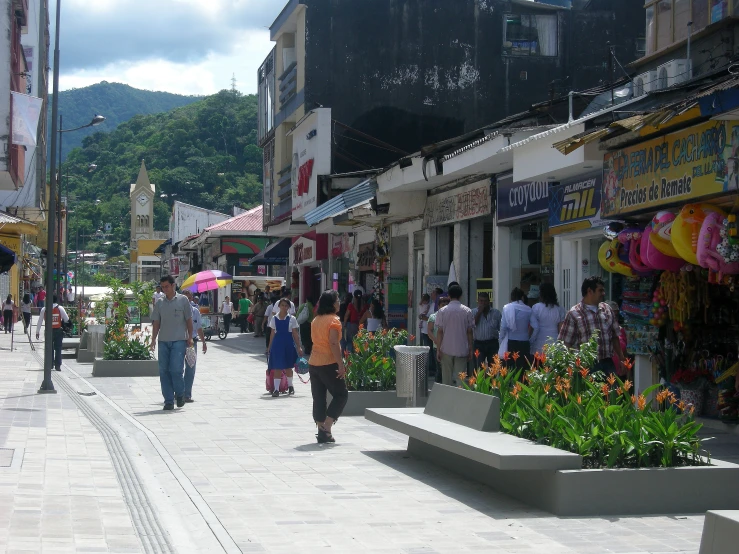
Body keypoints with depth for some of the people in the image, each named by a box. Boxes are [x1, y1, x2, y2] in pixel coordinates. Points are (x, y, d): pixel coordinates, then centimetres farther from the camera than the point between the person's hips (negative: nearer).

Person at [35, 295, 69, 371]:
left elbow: (39, 321, 1)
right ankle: (57, 365, -1)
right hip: (58, 331, -1)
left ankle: (50, 364, 15)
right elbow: (67, 320, -3)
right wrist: (62, 322, 19)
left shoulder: (44, 309, -1)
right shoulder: (60, 308, -3)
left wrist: (37, 332, 8)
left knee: (49, 348, 13)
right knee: (58, 348, 4)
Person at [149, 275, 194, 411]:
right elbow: (156, 322, 12)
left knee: (176, 369, -13)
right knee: (164, 371, 1)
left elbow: (189, 320, 6)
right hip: (163, 341, 4)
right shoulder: (160, 303, 12)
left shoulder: (182, 300, 4)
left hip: (179, 340, -4)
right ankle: (168, 401, 7)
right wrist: (153, 339, 2)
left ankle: (180, 394, 11)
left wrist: (190, 337, 1)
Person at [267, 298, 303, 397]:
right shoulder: (274, 318, 5)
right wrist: (270, 346, 8)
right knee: (277, 367, -5)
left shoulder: (292, 319, 1)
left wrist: (298, 347, -3)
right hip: (277, 344, 0)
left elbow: (295, 334, 1)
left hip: (288, 344, 0)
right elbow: (273, 333, 9)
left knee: (288, 367, 11)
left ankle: (290, 386, 30)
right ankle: (276, 389, -5)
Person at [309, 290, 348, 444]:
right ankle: (327, 427, -7)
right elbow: (333, 343, -20)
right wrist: (341, 364, -22)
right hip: (329, 364, -7)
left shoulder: (315, 320, 13)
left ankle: (321, 431, 10)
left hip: (313, 363, 7)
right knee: (341, 395, 3)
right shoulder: (333, 320, -11)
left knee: (318, 398, 9)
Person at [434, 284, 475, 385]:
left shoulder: (442, 311, -3)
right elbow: (469, 331, 0)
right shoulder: (467, 311, -1)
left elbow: (439, 331, -4)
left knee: (446, 378, 9)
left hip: (446, 350, 0)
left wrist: (438, 349, 1)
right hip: (462, 350, 0)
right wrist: (471, 349, 6)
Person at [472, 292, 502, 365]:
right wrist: (479, 312, -9)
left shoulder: (496, 313, 7)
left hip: (492, 344, 1)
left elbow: (501, 329, 7)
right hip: (478, 344, -1)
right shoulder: (473, 312, 7)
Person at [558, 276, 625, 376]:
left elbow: (615, 337, 18)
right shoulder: (574, 314, -3)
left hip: (608, 364, 5)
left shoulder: (607, 309, 13)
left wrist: (621, 360, 13)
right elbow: (566, 343, -4)